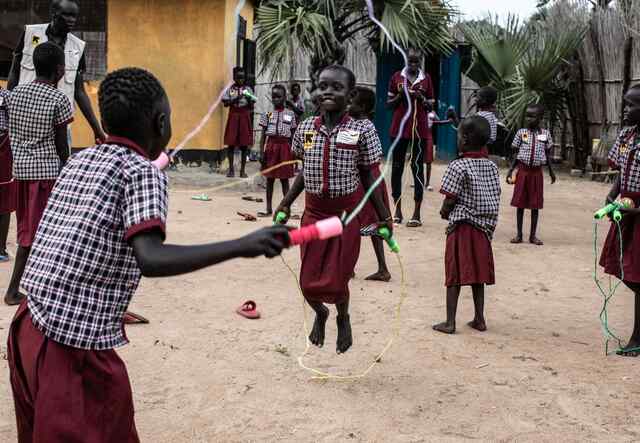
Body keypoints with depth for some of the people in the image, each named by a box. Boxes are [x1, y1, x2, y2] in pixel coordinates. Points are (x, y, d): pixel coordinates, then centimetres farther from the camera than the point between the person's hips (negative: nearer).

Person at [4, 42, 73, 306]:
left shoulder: (14, 94, 6)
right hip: (46, 170, -6)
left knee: (27, 228, 13)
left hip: (20, 168, 6)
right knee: (34, 231, 0)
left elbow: (12, 136, 11)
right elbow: (61, 145, -7)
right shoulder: (58, 100, -10)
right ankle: (13, 289, 2)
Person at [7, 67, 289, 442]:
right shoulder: (143, 171, -13)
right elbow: (151, 259, -28)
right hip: (73, 345, -8)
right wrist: (241, 247, -33)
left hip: (28, 326, 8)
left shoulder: (80, 160, 9)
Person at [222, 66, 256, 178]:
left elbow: (251, 106, 2)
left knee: (244, 144, 1)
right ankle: (231, 169, 10)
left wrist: (248, 99, -18)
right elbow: (226, 103, -5)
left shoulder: (248, 89, 5)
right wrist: (236, 98, -17)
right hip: (233, 117, 0)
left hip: (244, 117, 1)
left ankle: (242, 170, 8)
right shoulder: (230, 89, 3)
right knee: (231, 143, 1)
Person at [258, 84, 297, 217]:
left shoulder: (290, 115, 3)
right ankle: (269, 209, 14)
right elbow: (263, 136, 3)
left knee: (284, 179, 5)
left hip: (284, 147, -1)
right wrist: (262, 153, -5)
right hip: (271, 147, 1)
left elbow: (293, 136, 4)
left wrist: (293, 154, 0)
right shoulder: (267, 115, 3)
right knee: (270, 179, 7)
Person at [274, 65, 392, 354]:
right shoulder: (306, 128, -1)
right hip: (313, 213, 3)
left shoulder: (362, 130, -11)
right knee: (309, 283, 6)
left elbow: (368, 176, -4)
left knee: (337, 281, 1)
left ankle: (343, 318, 38)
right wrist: (286, 204, 11)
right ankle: (320, 314, 43)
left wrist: (384, 217, -2)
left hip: (347, 214, -3)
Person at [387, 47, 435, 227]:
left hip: (420, 129, -1)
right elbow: (389, 104, 8)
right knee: (397, 167, 4)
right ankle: (397, 210, 14)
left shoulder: (426, 79, 5)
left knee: (418, 168, -1)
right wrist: (400, 95, -10)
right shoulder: (396, 77, 5)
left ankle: (417, 213, 1)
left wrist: (421, 98, -11)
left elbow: (431, 107, 9)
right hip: (399, 128, 1)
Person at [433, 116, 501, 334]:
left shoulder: (458, 167, -14)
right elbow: (494, 199, 7)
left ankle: (450, 322, 2)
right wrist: (484, 219, 14)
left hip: (462, 226, -6)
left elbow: (450, 201, -14)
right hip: (484, 227, 6)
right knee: (477, 274, 14)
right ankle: (479, 319, 20)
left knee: (454, 275, 0)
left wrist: (445, 213, 5)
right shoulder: (492, 167, 6)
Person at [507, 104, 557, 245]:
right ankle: (519, 234, 13)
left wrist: (551, 172, 12)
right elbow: (516, 154, 3)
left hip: (537, 172, 1)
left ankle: (533, 235, 15)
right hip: (523, 171, -1)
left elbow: (547, 154, 10)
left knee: (535, 205, 6)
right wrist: (510, 170, -4)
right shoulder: (521, 133, -1)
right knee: (520, 203, 4)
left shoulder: (545, 134, 2)